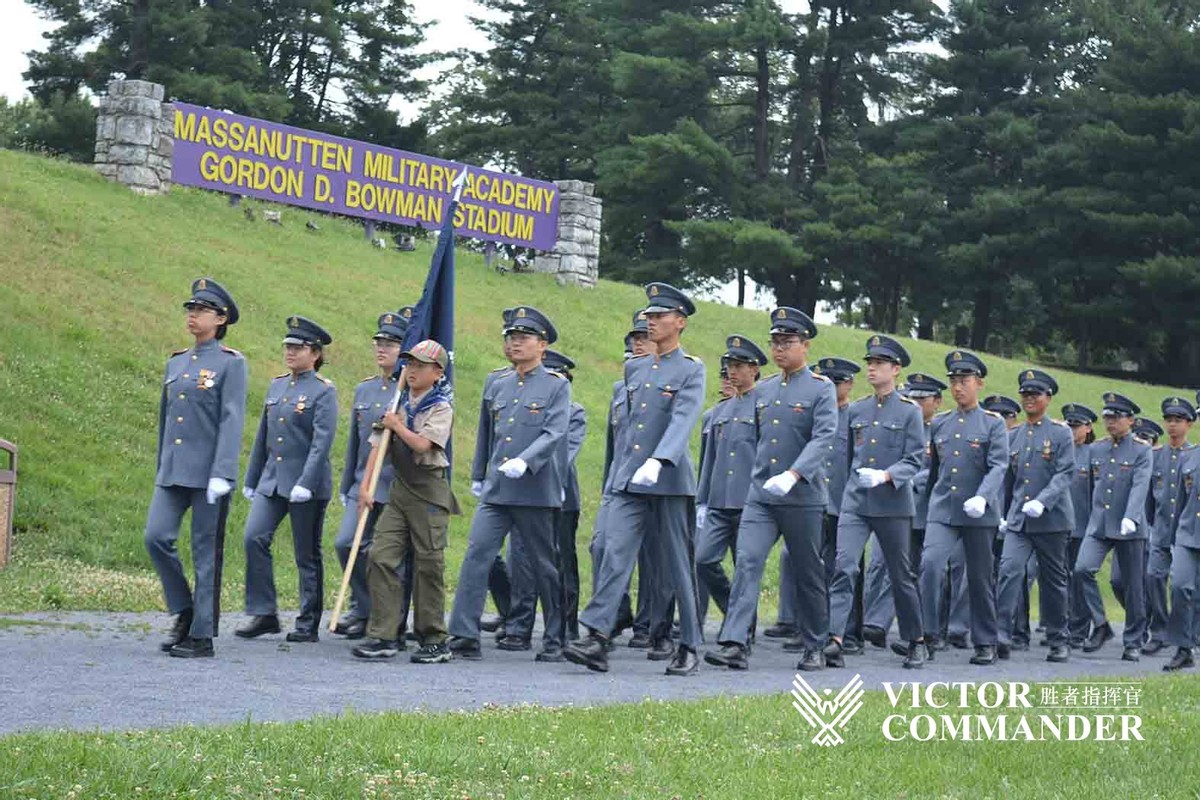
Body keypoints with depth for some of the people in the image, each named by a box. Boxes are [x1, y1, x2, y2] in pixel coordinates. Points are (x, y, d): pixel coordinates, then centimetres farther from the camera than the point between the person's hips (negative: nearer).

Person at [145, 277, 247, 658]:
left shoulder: (231, 363, -5)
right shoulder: (176, 363, 14)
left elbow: (232, 420, -12)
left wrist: (222, 474, -20)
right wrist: (160, 468, 19)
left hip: (208, 472, -6)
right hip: (173, 471, 6)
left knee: (206, 552, -1)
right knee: (156, 537, -5)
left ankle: (202, 635, 5)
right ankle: (184, 612, 14)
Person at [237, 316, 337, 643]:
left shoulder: (324, 391, -7)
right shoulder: (276, 386, 12)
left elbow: (322, 441, -15)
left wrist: (306, 483, -23)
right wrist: (251, 479, 17)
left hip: (307, 484, -6)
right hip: (272, 480, 6)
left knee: (307, 554, 2)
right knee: (255, 538, -9)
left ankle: (308, 624, 11)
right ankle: (263, 613, -1)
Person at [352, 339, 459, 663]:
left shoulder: (441, 407, -6)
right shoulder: (399, 403, 12)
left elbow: (422, 444, -21)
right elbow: (378, 447, 11)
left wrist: (396, 425, -6)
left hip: (429, 493, -6)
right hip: (399, 489, 6)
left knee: (428, 564, -2)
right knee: (381, 557, -4)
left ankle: (435, 641, 6)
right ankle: (384, 636, -2)